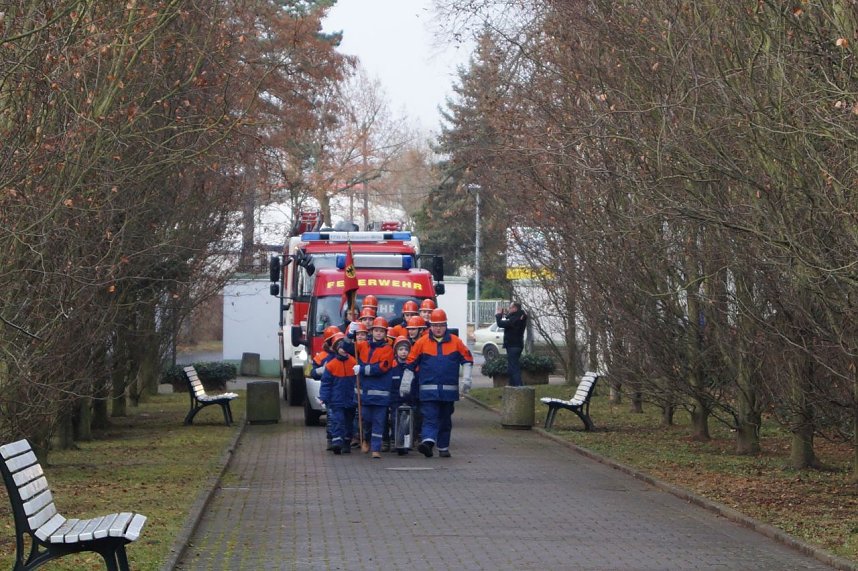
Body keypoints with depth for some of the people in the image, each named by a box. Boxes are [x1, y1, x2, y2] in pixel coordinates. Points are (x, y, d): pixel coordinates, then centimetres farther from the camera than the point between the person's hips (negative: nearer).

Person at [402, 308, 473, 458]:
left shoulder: (455, 342, 3)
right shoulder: (422, 342, 0)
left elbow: (467, 360, 10)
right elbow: (410, 363, 4)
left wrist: (466, 379, 1)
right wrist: (405, 384, 4)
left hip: (449, 389, 2)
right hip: (428, 389, -2)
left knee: (445, 419, 11)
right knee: (430, 418, -13)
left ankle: (443, 447, 21)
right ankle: (428, 442, -28)